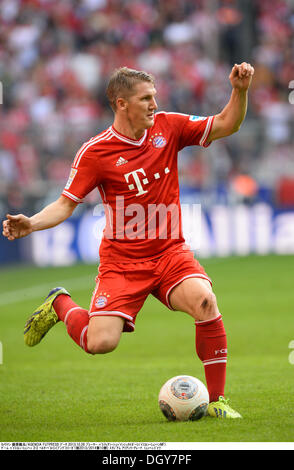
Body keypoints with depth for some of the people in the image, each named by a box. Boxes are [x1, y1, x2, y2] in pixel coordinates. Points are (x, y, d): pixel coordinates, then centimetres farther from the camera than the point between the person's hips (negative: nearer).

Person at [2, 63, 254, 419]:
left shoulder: (168, 127, 1)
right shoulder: (95, 152, -9)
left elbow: (226, 125, 7)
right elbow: (66, 203, -5)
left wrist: (240, 90, -11)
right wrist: (32, 223, -23)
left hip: (170, 254, 2)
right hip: (122, 262, -2)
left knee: (204, 301, -29)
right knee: (100, 343, -15)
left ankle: (217, 400, -14)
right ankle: (60, 305, 22)